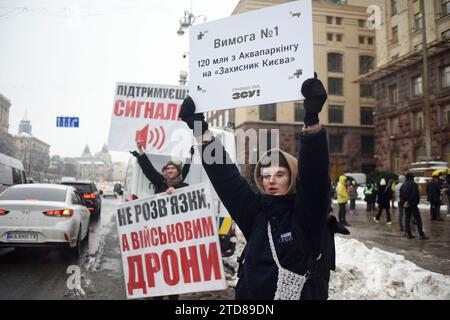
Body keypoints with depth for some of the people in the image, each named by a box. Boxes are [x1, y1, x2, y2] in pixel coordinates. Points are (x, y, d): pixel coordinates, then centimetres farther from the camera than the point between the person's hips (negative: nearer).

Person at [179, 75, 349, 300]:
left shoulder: (307, 214, -10)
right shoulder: (255, 212, -1)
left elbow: (314, 171, -25)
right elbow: (224, 175, -1)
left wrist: (312, 119, -36)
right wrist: (199, 128, -4)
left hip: (301, 295, -3)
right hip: (250, 294, 4)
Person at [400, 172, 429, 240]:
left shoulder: (403, 185, 9)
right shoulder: (413, 184, -10)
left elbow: (401, 195, 7)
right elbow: (414, 195, -18)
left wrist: (404, 202, 2)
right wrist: (409, 202, -13)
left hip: (406, 205, 6)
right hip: (413, 204, -6)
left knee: (407, 219, 9)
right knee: (418, 219, -3)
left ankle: (409, 234, 10)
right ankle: (421, 235, -5)